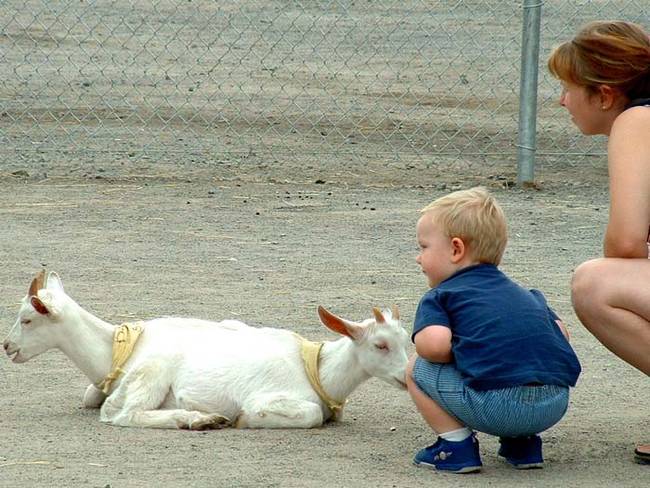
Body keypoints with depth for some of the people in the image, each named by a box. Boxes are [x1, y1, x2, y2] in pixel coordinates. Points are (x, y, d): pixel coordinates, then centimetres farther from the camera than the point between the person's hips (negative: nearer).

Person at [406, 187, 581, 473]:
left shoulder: (440, 297, 9)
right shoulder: (526, 296, 28)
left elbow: (434, 344, -9)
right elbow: (560, 333, 23)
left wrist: (458, 354, 13)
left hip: (497, 404, -6)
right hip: (555, 405, 6)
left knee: (417, 368, 14)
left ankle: (456, 443, 5)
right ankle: (523, 443, 22)